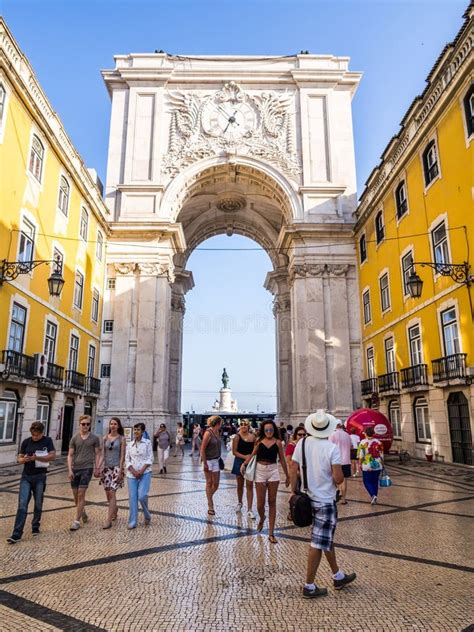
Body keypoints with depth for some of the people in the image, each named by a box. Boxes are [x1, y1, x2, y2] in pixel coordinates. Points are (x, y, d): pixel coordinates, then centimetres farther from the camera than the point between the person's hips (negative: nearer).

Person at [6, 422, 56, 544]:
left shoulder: (47, 441, -3)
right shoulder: (26, 442, 3)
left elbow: (53, 456, -12)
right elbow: (19, 458, 6)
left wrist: (36, 457, -23)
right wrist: (24, 459, -18)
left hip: (40, 477, -1)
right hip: (26, 476, 1)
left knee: (38, 504, 10)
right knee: (22, 505, -6)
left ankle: (35, 527, 29)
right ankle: (16, 534, -5)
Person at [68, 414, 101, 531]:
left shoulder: (95, 438, 1)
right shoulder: (74, 438, 3)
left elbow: (97, 454, 5)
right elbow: (70, 455, 3)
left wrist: (97, 468, -1)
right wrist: (70, 470, -5)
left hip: (87, 468, -3)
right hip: (75, 469, 3)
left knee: (81, 494, -8)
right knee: (76, 495, 10)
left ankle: (77, 521, 1)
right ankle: (83, 513, 35)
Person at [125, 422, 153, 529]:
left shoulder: (147, 442, 0)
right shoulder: (129, 445, 8)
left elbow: (150, 459, -3)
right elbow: (127, 460, 5)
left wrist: (141, 471, -13)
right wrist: (134, 471, -9)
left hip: (145, 473, -3)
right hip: (132, 474, 3)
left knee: (142, 495, -14)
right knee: (132, 498, 1)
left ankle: (147, 515, 13)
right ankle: (132, 522, 12)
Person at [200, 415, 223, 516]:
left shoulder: (217, 432, 5)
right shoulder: (208, 433, -17)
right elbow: (202, 449, -17)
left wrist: (219, 458, 10)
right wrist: (204, 463, -16)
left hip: (216, 460, 7)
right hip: (208, 460, -7)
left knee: (216, 484, 10)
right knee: (209, 483, 6)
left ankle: (209, 498, 35)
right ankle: (210, 506, 18)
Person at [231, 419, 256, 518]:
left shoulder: (253, 437, 2)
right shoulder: (237, 437, -7)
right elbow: (234, 452, -11)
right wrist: (244, 456, -20)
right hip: (240, 462, -1)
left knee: (250, 485, -1)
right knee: (240, 484, 14)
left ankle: (249, 509, 4)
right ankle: (239, 503, 38)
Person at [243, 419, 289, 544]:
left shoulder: (277, 442, 0)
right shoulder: (259, 440, 1)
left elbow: (282, 460, 6)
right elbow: (253, 454, 8)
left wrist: (287, 476, 10)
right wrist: (244, 463, -9)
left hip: (273, 471, 0)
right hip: (260, 471, 0)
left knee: (272, 502, 4)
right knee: (260, 503, 3)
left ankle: (271, 533, 12)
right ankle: (261, 518, 38)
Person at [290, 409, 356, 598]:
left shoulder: (302, 444, -5)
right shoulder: (332, 448, -19)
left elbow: (293, 470, -2)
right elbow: (338, 478, -21)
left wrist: (294, 492, 9)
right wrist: (339, 478, 2)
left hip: (308, 498, 6)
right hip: (326, 501, -6)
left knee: (327, 539, 22)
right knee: (318, 544, 5)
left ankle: (338, 576, 38)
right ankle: (309, 587, 15)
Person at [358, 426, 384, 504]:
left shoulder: (363, 442, -10)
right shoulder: (378, 442, 0)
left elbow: (361, 456, -10)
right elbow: (381, 455, 4)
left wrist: (360, 464, 3)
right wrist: (382, 465, 14)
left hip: (367, 466, -4)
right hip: (378, 466, 4)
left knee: (367, 481, 8)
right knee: (375, 482, 15)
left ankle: (373, 495, -12)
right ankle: (374, 499, 19)